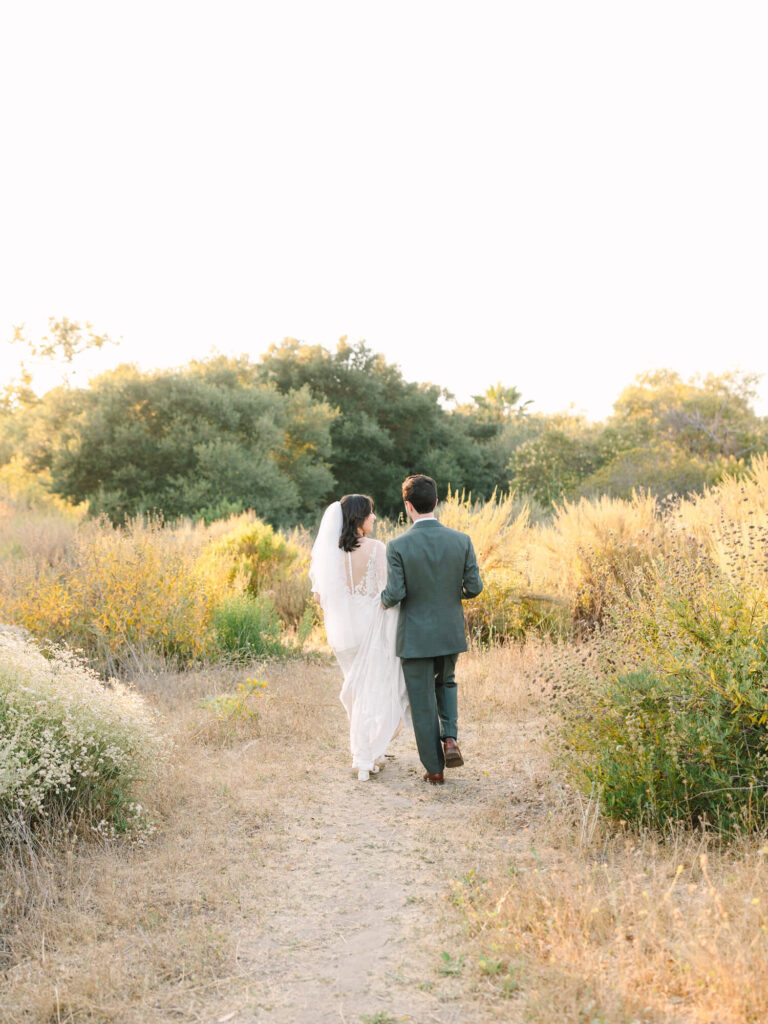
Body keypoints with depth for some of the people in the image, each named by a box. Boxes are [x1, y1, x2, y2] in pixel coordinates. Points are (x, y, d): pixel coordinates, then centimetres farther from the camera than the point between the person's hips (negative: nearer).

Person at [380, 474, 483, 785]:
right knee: (446, 683, 30)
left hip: (415, 637, -3)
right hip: (451, 633, 3)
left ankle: (434, 769, 19)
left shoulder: (398, 546, -16)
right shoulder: (461, 541, -8)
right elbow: (474, 587, -5)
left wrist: (383, 600, 4)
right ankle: (450, 738, 10)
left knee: (423, 704, 10)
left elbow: (395, 593, -19)